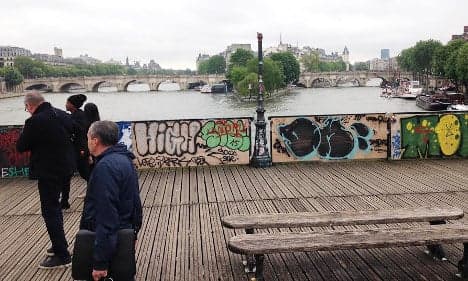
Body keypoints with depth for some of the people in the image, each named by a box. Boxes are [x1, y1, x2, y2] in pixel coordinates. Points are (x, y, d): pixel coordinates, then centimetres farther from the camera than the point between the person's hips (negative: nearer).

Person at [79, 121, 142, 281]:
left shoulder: (106, 167, -25)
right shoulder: (122, 158, 7)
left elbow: (106, 216, -29)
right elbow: (134, 201, 15)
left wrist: (100, 262, -27)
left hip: (107, 238, -10)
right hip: (124, 231, 10)